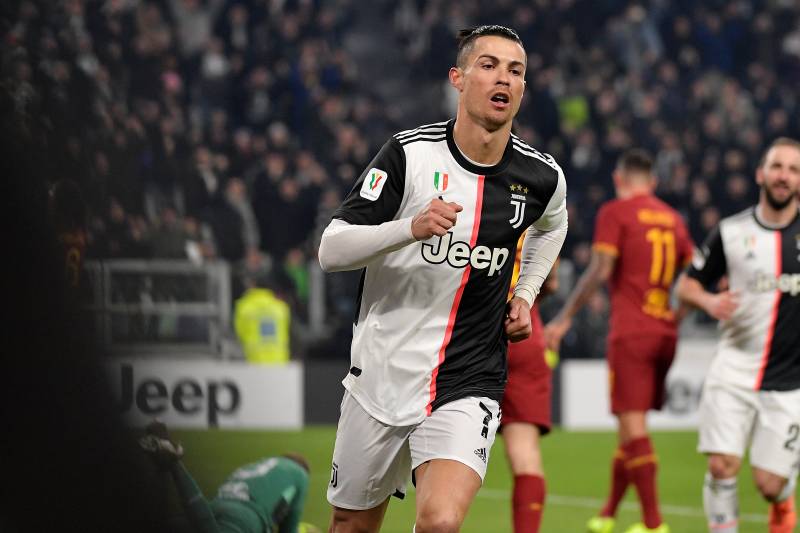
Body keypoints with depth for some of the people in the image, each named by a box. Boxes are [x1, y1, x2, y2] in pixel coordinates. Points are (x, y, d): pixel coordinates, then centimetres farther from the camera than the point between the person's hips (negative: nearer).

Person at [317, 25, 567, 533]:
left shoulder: (543, 176, -1)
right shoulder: (409, 153, -10)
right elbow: (331, 250, -14)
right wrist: (411, 228, -30)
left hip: (469, 385, 0)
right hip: (382, 373, 0)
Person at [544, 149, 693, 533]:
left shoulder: (615, 213, -4)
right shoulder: (673, 218, 13)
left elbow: (599, 271, -12)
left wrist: (564, 318, -7)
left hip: (630, 332, -6)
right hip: (666, 332, 6)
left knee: (633, 423, -7)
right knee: (631, 423, 15)